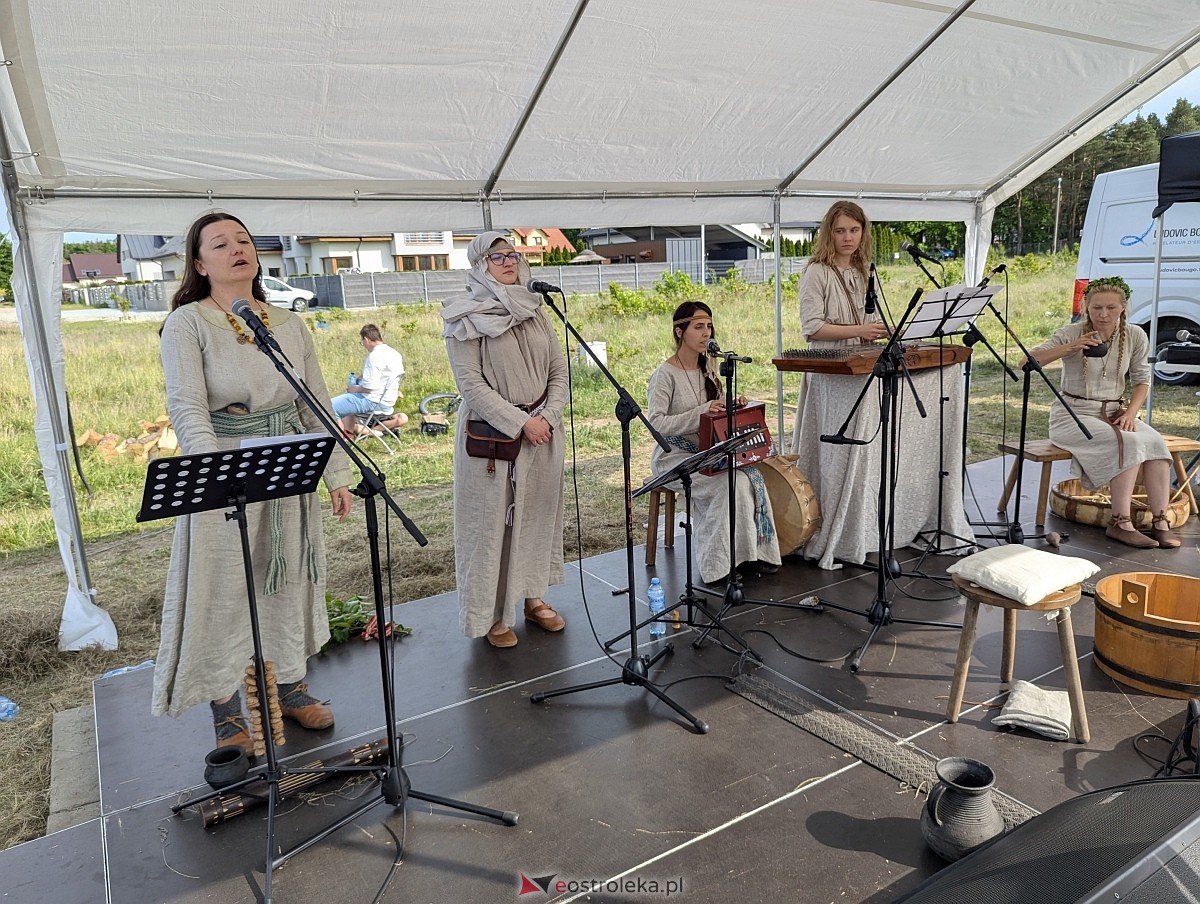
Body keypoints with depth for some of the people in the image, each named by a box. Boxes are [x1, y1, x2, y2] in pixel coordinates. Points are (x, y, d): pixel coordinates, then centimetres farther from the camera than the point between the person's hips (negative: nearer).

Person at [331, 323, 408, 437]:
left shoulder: (375, 356, -20)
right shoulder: (394, 353, 8)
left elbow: (369, 387, -23)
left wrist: (355, 389, -5)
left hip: (373, 401, -10)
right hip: (388, 401, 10)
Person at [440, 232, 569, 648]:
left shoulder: (534, 310, 9)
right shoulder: (465, 318, -6)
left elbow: (559, 370, 8)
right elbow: (471, 383, -13)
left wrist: (548, 416, -8)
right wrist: (520, 423, -18)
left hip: (542, 430, 5)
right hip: (492, 434, -5)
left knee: (538, 514, 12)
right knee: (492, 520, 2)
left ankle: (533, 597, 27)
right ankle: (492, 613, 15)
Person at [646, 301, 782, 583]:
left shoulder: (707, 369, 12)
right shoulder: (665, 374, -11)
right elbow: (655, 423, -22)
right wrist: (701, 412, -28)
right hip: (675, 456, -6)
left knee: (751, 474, -21)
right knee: (732, 482, -28)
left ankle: (751, 553, -13)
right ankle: (717, 564, -17)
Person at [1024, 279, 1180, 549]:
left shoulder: (1135, 337, 3)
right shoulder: (1072, 334, -8)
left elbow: (1142, 380, 9)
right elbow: (1026, 363, -19)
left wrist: (1130, 412, -8)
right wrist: (1070, 348, -32)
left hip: (1114, 412, 4)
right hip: (1073, 414, -4)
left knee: (1155, 442, -25)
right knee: (1129, 443, -30)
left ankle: (1161, 522, -20)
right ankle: (1121, 524, -24)